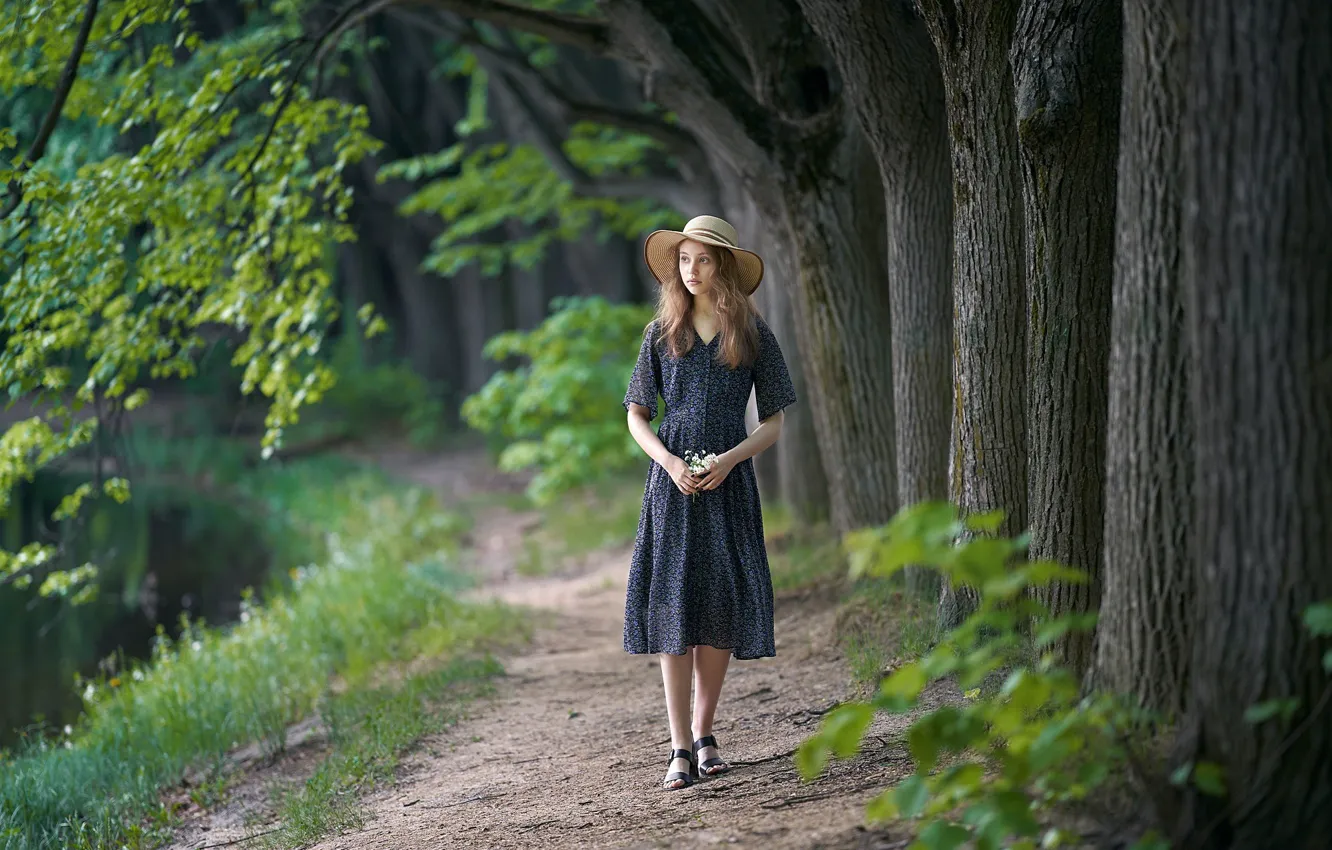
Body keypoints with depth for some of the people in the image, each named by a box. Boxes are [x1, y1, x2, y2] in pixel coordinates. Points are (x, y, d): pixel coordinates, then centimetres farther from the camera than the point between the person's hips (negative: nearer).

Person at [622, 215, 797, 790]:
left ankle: (704, 733, 18)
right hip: (672, 482, 0)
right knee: (672, 609, -6)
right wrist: (669, 461, -10)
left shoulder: (751, 333, 4)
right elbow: (636, 415, 8)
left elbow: (773, 423, 4)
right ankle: (681, 749, -6)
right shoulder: (662, 334, 6)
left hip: (728, 483, 0)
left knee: (721, 609, 1)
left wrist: (729, 459, -12)